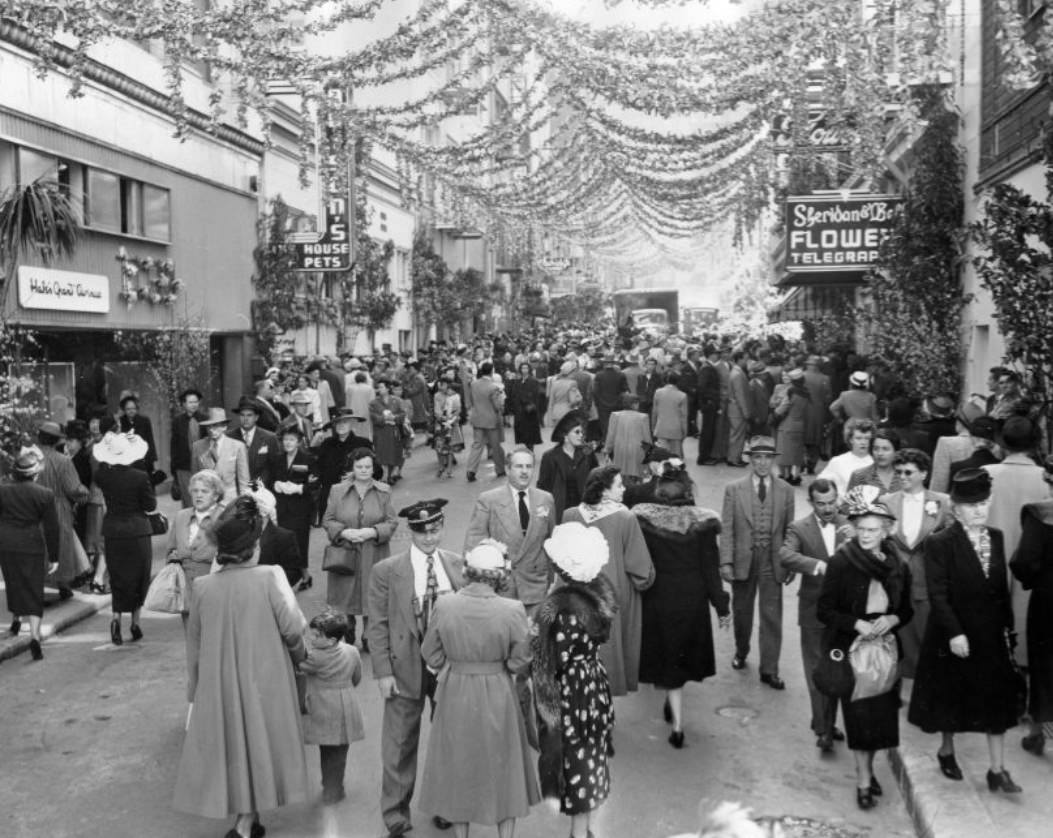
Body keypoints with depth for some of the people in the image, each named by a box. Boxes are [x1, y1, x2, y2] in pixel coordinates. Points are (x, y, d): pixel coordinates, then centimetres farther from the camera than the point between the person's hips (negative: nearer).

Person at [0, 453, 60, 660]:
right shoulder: (45, 495, -7)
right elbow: (52, 528, -4)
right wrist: (53, 557, 3)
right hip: (33, 547, -2)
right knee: (33, 592, 0)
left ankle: (17, 619, 41)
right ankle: (34, 636, -12)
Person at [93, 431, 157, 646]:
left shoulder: (103, 476, -9)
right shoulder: (140, 477, -15)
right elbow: (150, 506, -10)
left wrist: (106, 462, 5)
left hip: (112, 532, 2)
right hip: (137, 532, -2)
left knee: (117, 578, 14)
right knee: (138, 578, 12)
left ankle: (116, 616, -5)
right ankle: (135, 623, 15)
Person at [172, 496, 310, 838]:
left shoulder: (204, 586, -7)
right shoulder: (270, 578, -18)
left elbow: (194, 643, 3)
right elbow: (292, 629, -15)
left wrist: (195, 684, 17)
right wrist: (299, 653, 7)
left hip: (219, 682, 3)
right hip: (263, 679, -3)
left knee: (229, 744, 18)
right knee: (257, 741, 13)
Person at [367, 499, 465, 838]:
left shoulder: (458, 565, 0)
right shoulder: (386, 571, -7)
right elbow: (378, 625, -6)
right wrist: (383, 672, -10)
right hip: (406, 668, -2)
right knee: (400, 745, 4)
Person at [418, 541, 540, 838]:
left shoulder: (443, 605, -16)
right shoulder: (513, 610, -21)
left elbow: (432, 655, -5)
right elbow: (519, 662, -10)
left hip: (455, 695, 1)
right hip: (497, 696, -1)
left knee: (459, 767, 21)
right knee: (502, 769, 19)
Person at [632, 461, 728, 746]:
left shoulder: (643, 520, -14)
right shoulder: (702, 522, -12)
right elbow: (711, 568, -8)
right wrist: (722, 606, 0)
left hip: (658, 598, -1)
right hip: (693, 599, 1)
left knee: (668, 659, 12)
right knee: (684, 654, 23)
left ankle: (678, 725, 10)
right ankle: (673, 707, 42)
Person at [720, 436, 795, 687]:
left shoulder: (785, 491, 2)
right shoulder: (734, 490, -2)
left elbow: (789, 530, 5)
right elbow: (727, 529, -4)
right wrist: (726, 562, -10)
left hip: (772, 562, 0)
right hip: (743, 560, 0)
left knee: (772, 616, 0)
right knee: (742, 611, 15)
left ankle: (769, 670, 8)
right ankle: (741, 652, 39)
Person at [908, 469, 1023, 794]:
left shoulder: (996, 537, 3)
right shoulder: (941, 543, -15)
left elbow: (1002, 587, 7)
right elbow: (937, 594, -17)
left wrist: (1007, 627, 6)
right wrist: (954, 633, -21)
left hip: (991, 636, 5)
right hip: (954, 636, -5)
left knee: (997, 700, 6)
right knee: (952, 697, 12)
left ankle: (997, 770, 14)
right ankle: (947, 751, 34)